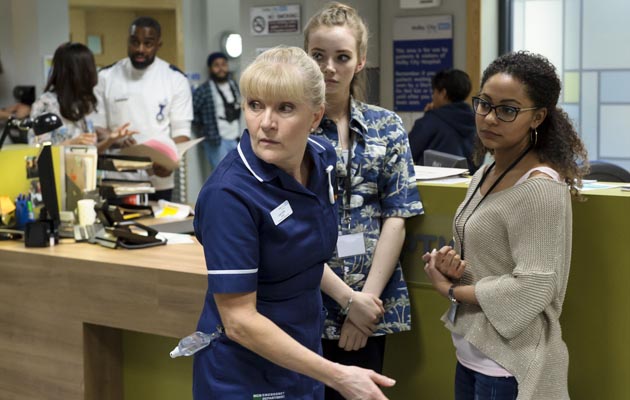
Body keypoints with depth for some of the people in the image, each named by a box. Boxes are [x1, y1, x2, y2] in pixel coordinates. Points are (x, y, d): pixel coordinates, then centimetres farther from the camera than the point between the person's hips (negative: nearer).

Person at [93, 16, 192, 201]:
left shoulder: (176, 79, 1)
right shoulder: (106, 77, 4)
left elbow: (181, 131, -1)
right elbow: (96, 128, 4)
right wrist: (115, 141, -18)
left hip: (159, 181, 0)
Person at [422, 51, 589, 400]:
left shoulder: (540, 188, -18)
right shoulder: (484, 174, 8)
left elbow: (532, 289, -22)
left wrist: (451, 290, -12)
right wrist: (451, 265, -5)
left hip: (509, 365, -8)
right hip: (472, 354, 8)